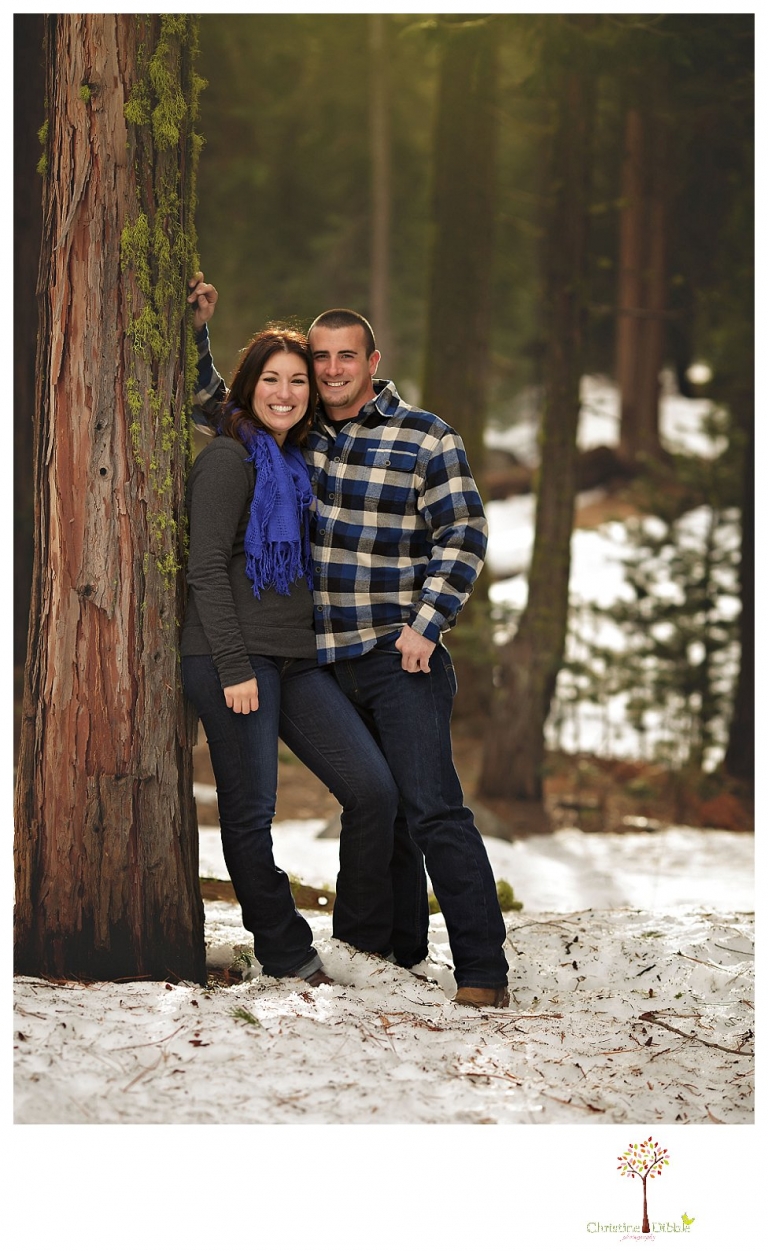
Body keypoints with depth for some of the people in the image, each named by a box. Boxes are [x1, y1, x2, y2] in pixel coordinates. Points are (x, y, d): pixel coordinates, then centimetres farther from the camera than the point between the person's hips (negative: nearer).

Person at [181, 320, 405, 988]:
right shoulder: (229, 459, -5)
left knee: (374, 788, -3)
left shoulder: (296, 463, 19)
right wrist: (235, 668, -16)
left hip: (300, 659, 7)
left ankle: (367, 934, 9)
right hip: (235, 658, -7)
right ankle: (287, 953, 9)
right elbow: (207, 570, -11)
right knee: (251, 812, -3)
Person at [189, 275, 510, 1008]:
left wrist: (426, 626, -13)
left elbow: (463, 537, -5)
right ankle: (398, 951, 21)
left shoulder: (424, 438, -3)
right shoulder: (293, 434, 9)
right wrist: (195, 330, 4)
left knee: (432, 808, -14)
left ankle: (482, 970, -14)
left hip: (401, 653, -5)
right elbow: (212, 404, 19)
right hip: (325, 662, 5)